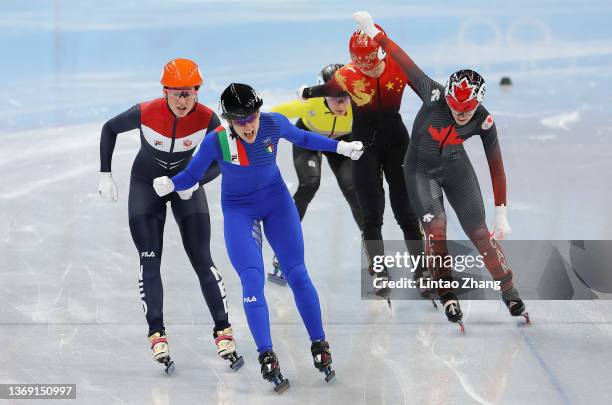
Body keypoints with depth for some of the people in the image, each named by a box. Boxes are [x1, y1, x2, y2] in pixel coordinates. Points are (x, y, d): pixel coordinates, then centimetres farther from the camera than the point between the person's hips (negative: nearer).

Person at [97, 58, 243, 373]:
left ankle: (223, 332, 0)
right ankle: (157, 335, -2)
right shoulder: (146, 113, -27)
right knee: (150, 262, -7)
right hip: (146, 185, 0)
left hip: (186, 185, 0)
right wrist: (105, 176, -9)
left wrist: (194, 182, -29)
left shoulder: (207, 119, -25)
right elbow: (109, 129, -8)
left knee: (202, 261, -6)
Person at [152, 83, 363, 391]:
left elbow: (302, 138, 2)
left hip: (276, 199, 2)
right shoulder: (216, 140, -25)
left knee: (297, 274, -1)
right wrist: (170, 184, -34)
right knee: (252, 279, -15)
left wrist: (341, 147, 1)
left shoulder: (274, 124, -20)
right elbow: (191, 175, -14)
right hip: (239, 209, -2)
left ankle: (319, 346, 12)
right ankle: (267, 358, -9)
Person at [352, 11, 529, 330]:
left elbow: (496, 166, -15)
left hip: (455, 168, 1)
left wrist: (501, 214, -12)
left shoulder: (483, 121, -24)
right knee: (435, 227, -18)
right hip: (420, 169, -1)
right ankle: (446, 292, 0)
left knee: (480, 233, -4)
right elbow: (406, 64, -24)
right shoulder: (434, 96, -31)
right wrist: (374, 32, -21)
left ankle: (509, 292, 13)